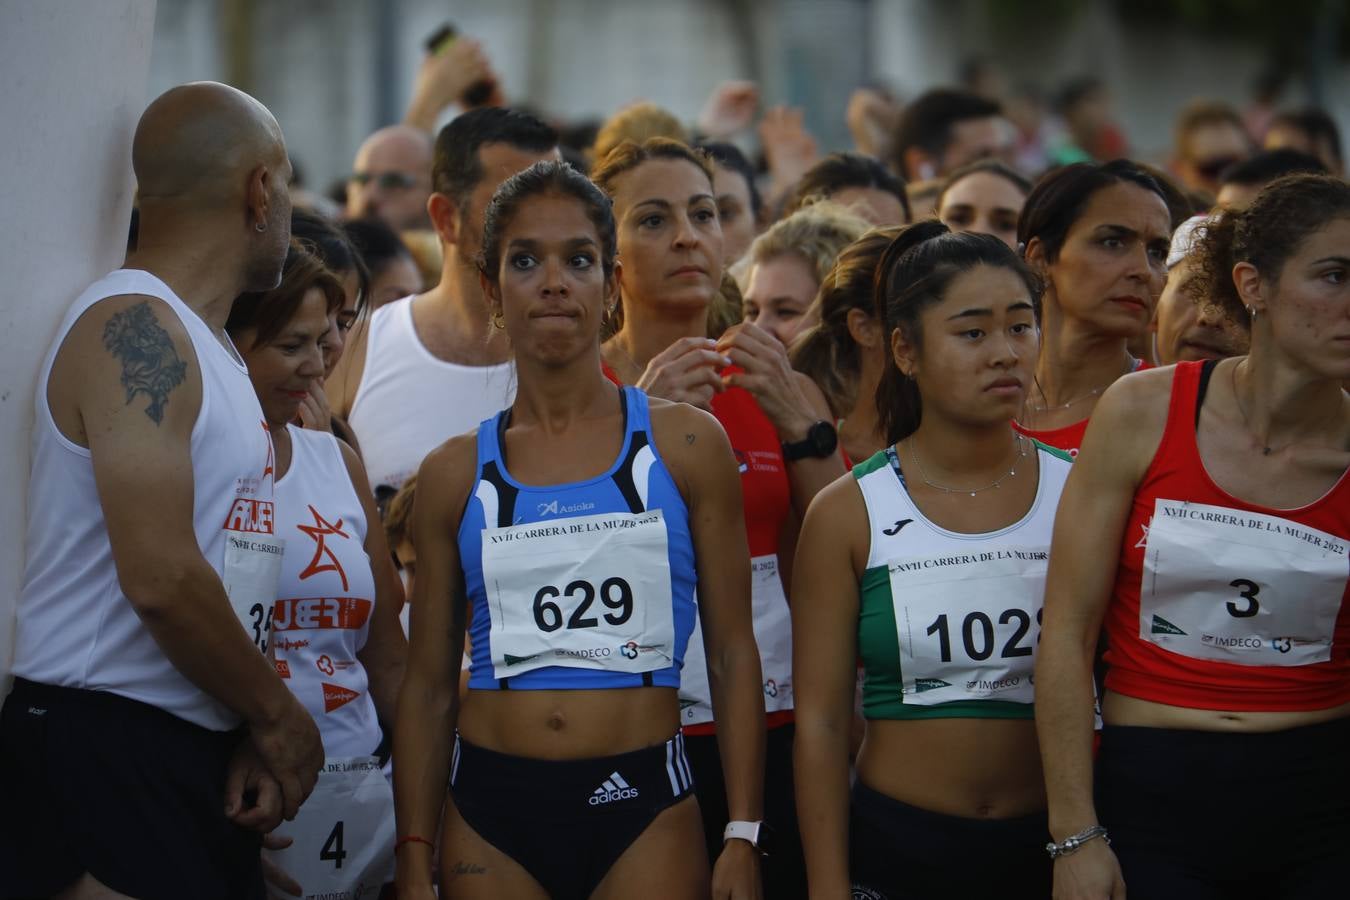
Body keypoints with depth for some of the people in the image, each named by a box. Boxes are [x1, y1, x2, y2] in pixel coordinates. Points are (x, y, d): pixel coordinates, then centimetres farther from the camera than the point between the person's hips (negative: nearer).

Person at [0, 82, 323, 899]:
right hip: (106, 745, -9)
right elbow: (161, 579, -21)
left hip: (198, 749, 9)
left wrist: (257, 725, 4)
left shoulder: (204, 343, 19)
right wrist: (278, 715, -9)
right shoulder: (136, 327, -12)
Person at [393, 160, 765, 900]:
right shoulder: (454, 473, 5)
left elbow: (733, 654, 2)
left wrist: (743, 837, -5)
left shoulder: (686, 445, 2)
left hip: (641, 802, -1)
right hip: (491, 808, 1)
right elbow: (429, 682, 8)